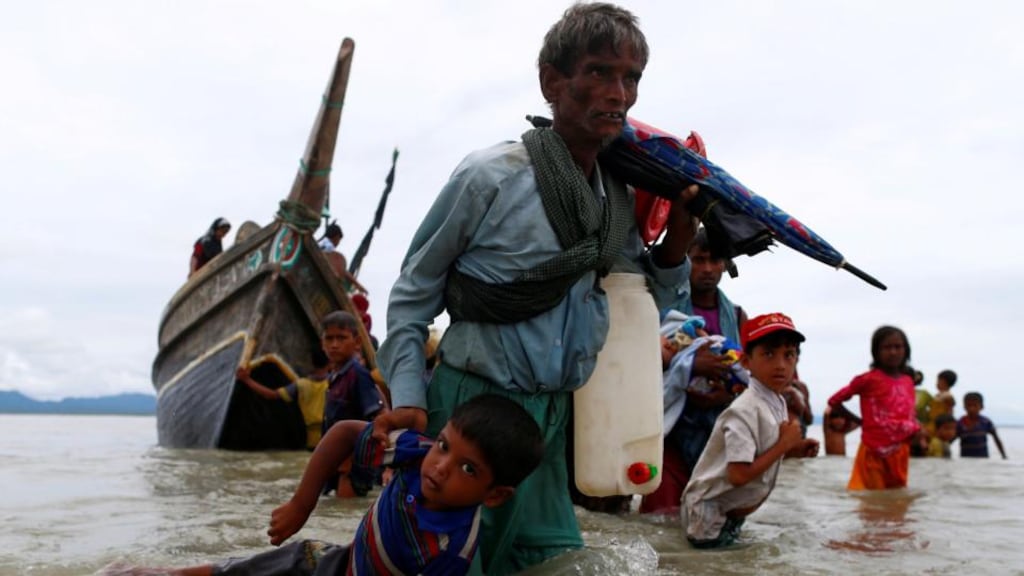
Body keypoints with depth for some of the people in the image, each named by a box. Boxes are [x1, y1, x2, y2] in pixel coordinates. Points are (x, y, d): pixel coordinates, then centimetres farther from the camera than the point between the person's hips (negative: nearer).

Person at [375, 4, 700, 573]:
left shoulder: (622, 197, 4)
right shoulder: (491, 175, -14)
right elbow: (413, 293, -5)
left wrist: (675, 243, -3)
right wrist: (408, 398, -11)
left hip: (552, 416, 6)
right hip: (471, 403, -5)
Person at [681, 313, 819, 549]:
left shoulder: (778, 403, 1)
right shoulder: (744, 411, -26)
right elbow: (739, 475, -32)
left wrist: (794, 447, -3)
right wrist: (784, 444, -24)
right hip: (711, 513, -9)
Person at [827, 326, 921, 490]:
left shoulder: (908, 381, 8)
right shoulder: (869, 379, -8)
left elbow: (910, 414, 17)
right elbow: (834, 401, -3)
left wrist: (917, 431, -2)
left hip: (901, 452, 6)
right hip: (874, 452, -5)